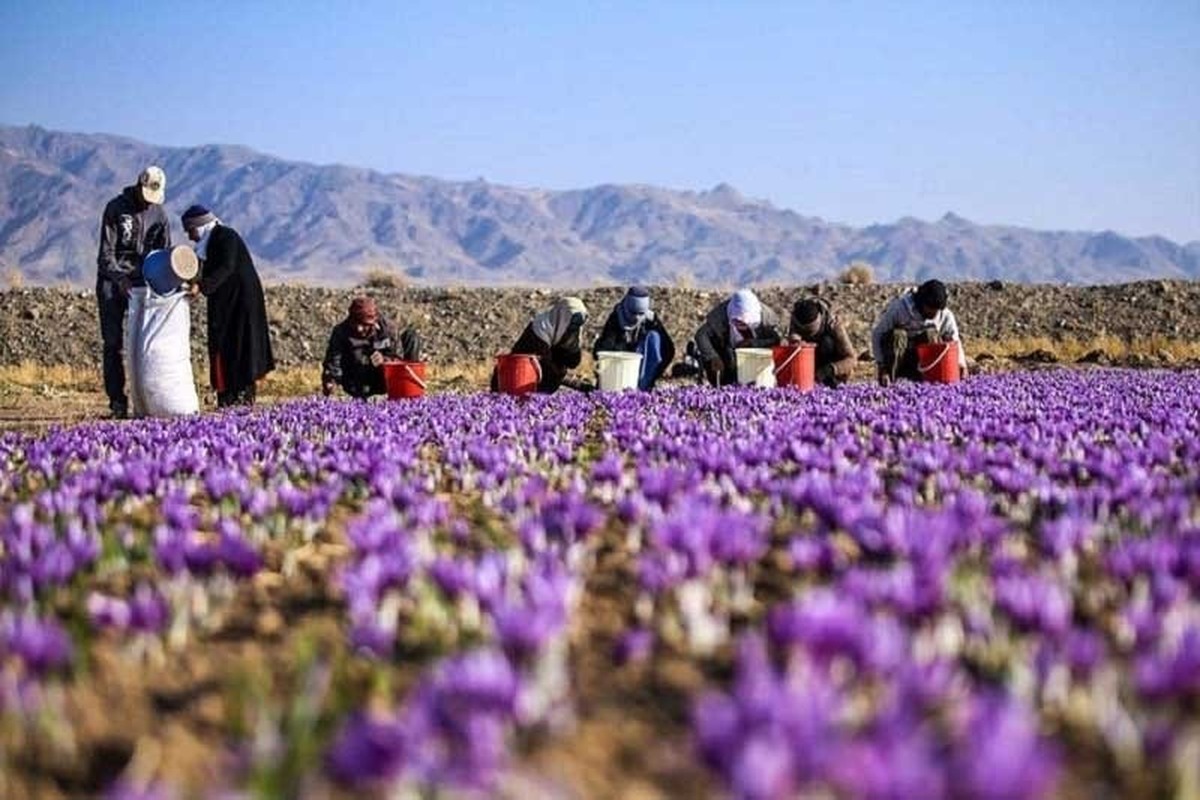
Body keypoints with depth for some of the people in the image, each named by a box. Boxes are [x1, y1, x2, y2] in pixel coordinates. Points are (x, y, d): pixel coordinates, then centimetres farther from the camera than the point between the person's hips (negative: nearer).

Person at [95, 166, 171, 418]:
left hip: (141, 281, 3)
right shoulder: (115, 208, -8)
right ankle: (117, 401, -6)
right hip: (112, 280, -3)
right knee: (113, 343, -5)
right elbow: (106, 251, -11)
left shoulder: (159, 215, 4)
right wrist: (119, 279, -24)